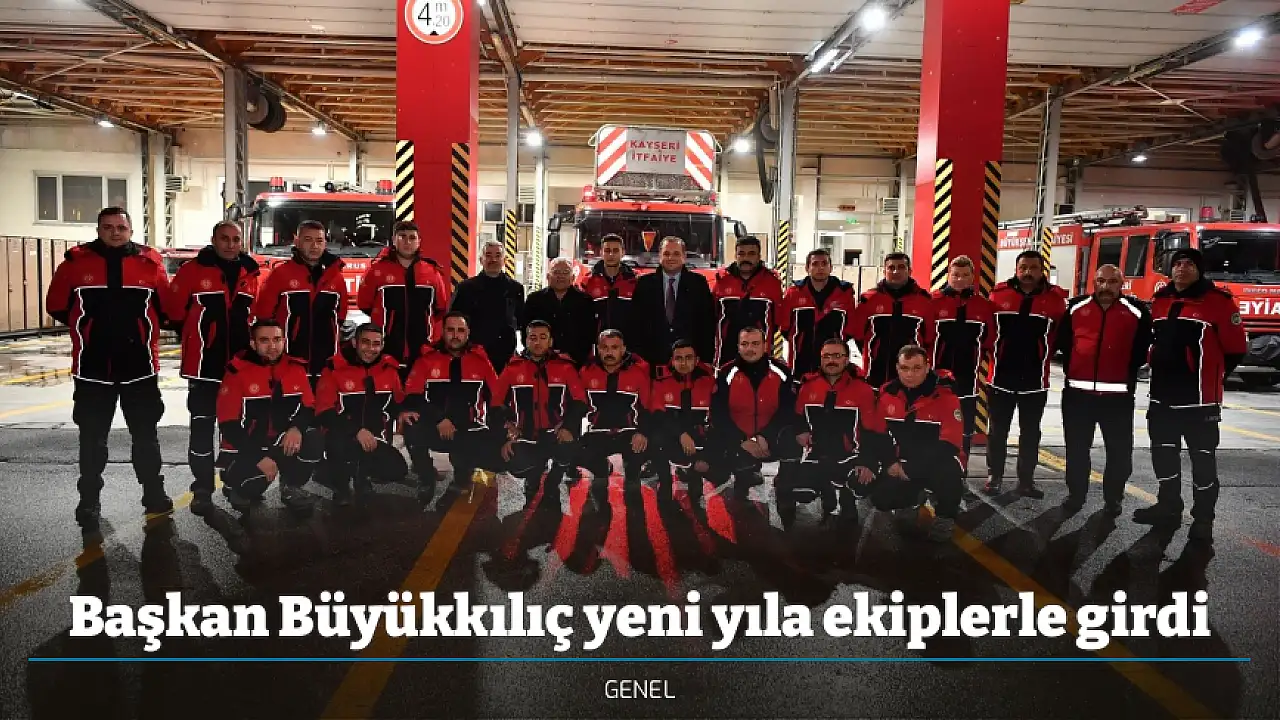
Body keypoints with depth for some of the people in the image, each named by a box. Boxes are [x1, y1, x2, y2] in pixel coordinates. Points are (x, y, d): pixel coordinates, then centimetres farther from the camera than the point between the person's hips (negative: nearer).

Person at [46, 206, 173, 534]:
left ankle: (154, 494, 26)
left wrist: (139, 325, 8)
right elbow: (56, 305, 7)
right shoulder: (77, 262, -2)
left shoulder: (150, 263, 0)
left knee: (146, 435, 12)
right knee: (92, 439, 7)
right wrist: (87, 325, 8)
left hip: (141, 368, 1)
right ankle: (89, 503, 17)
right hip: (93, 369, -1)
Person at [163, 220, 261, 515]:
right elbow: (173, 308, 0)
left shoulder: (250, 273, 8)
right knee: (202, 427, 0)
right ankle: (202, 489, 8)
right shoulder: (193, 270, -5)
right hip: (204, 365, -3)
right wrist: (195, 339, 8)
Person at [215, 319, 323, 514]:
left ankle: (291, 487, 3)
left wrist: (297, 428, -23)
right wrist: (259, 458, -23)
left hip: (282, 442, 3)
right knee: (253, 482, -29)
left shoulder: (296, 367, -2)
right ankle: (236, 484, 10)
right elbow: (228, 426, -16)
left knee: (314, 441, -24)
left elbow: (308, 408, 1)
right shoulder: (238, 371, -14)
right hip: (245, 448, -3)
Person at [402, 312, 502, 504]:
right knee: (412, 426, -33)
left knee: (496, 454, -25)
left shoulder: (480, 359, 4)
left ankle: (463, 472, 14)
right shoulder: (428, 358, 0)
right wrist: (438, 419, -18)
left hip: (469, 431, 1)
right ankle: (427, 478, -5)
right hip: (433, 430, -1)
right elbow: (412, 396, -7)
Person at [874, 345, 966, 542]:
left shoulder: (945, 396, -18)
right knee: (880, 496, -18)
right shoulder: (887, 393, -4)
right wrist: (891, 462, -11)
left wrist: (912, 469, -27)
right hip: (903, 465, 4)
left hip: (939, 462, -4)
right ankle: (910, 499, 19)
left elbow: (950, 444, -24)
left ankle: (945, 516, -5)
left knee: (948, 473, -38)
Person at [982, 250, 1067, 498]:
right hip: (1000, 377, 0)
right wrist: (994, 353, 6)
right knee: (998, 431, 8)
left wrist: (1045, 355, 2)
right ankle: (994, 476, 19)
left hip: (1035, 379, 0)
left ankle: (1026, 479, 20)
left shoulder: (1055, 298, -3)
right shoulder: (999, 294, -2)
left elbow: (1062, 336, 4)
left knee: (1030, 433, 10)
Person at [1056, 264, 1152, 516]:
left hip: (1118, 394, -1)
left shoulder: (1137, 311, 0)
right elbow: (1063, 339, 16)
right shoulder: (1076, 307, 5)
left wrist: (1130, 371, 1)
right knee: (1077, 448, 9)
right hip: (1077, 391, 1)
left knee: (1119, 450, 5)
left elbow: (1145, 345, 6)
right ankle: (1075, 493, 22)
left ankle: (1113, 497, 19)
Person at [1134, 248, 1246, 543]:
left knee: (1202, 458, 3)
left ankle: (1203, 518, 12)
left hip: (1200, 398, -7)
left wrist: (1211, 375, 0)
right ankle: (1169, 507, 29)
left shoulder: (1218, 300, -10)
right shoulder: (1160, 299, 10)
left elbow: (1235, 347, -8)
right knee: (1163, 452, 15)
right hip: (1162, 395, 7)